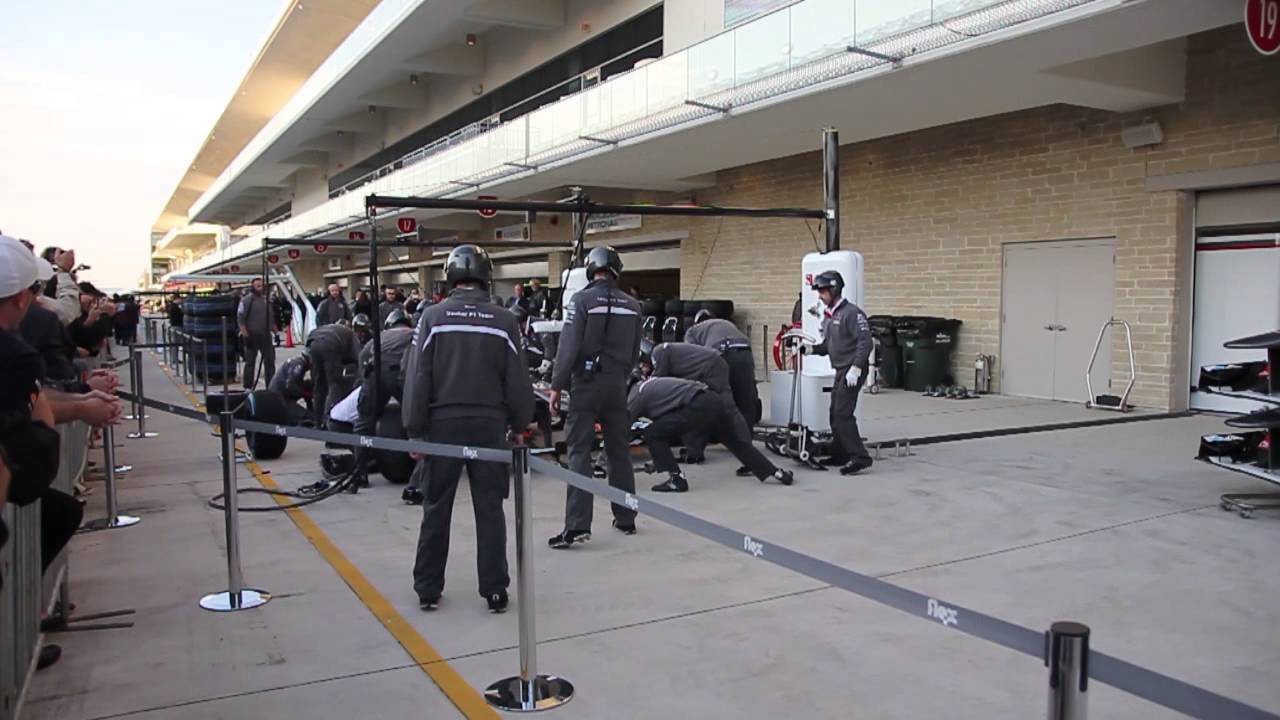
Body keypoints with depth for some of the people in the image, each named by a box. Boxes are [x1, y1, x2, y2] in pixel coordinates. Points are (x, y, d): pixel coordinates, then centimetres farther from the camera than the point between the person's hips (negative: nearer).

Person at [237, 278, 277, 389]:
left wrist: (276, 332, 18)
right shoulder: (247, 299, -7)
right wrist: (244, 333, -18)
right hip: (252, 336, -6)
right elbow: (240, 317, -12)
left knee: (270, 360, 8)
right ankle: (248, 387, 7)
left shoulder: (266, 299, 14)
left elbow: (271, 318, 22)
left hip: (266, 335, 6)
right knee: (250, 362, 1)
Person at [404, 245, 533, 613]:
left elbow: (417, 378, -4)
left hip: (444, 423, 0)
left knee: (437, 507, 11)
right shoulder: (504, 321, -2)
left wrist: (415, 430, 3)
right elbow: (517, 381, 0)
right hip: (490, 424, 0)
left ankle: (428, 589, 19)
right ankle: (494, 589, 11)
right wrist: (519, 424, 14)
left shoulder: (433, 317, -4)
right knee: (490, 508, 7)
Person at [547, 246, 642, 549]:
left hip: (587, 381, -5)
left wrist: (557, 385, -9)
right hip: (617, 383, 5)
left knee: (579, 452, -4)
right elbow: (634, 351, 10)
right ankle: (626, 518, 23)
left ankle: (577, 526, -10)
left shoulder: (582, 300, -7)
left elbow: (569, 345, -13)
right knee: (619, 450, 14)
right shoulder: (631, 305, 7)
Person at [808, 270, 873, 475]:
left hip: (852, 371, -9)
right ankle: (842, 454, 23)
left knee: (843, 414, -15)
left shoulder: (851, 312, -14)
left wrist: (855, 368, -24)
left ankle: (859, 457, -14)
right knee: (835, 413, 13)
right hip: (840, 371, 10)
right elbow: (826, 346, 18)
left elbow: (865, 341, -20)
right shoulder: (828, 316, 15)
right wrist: (810, 347, -1)